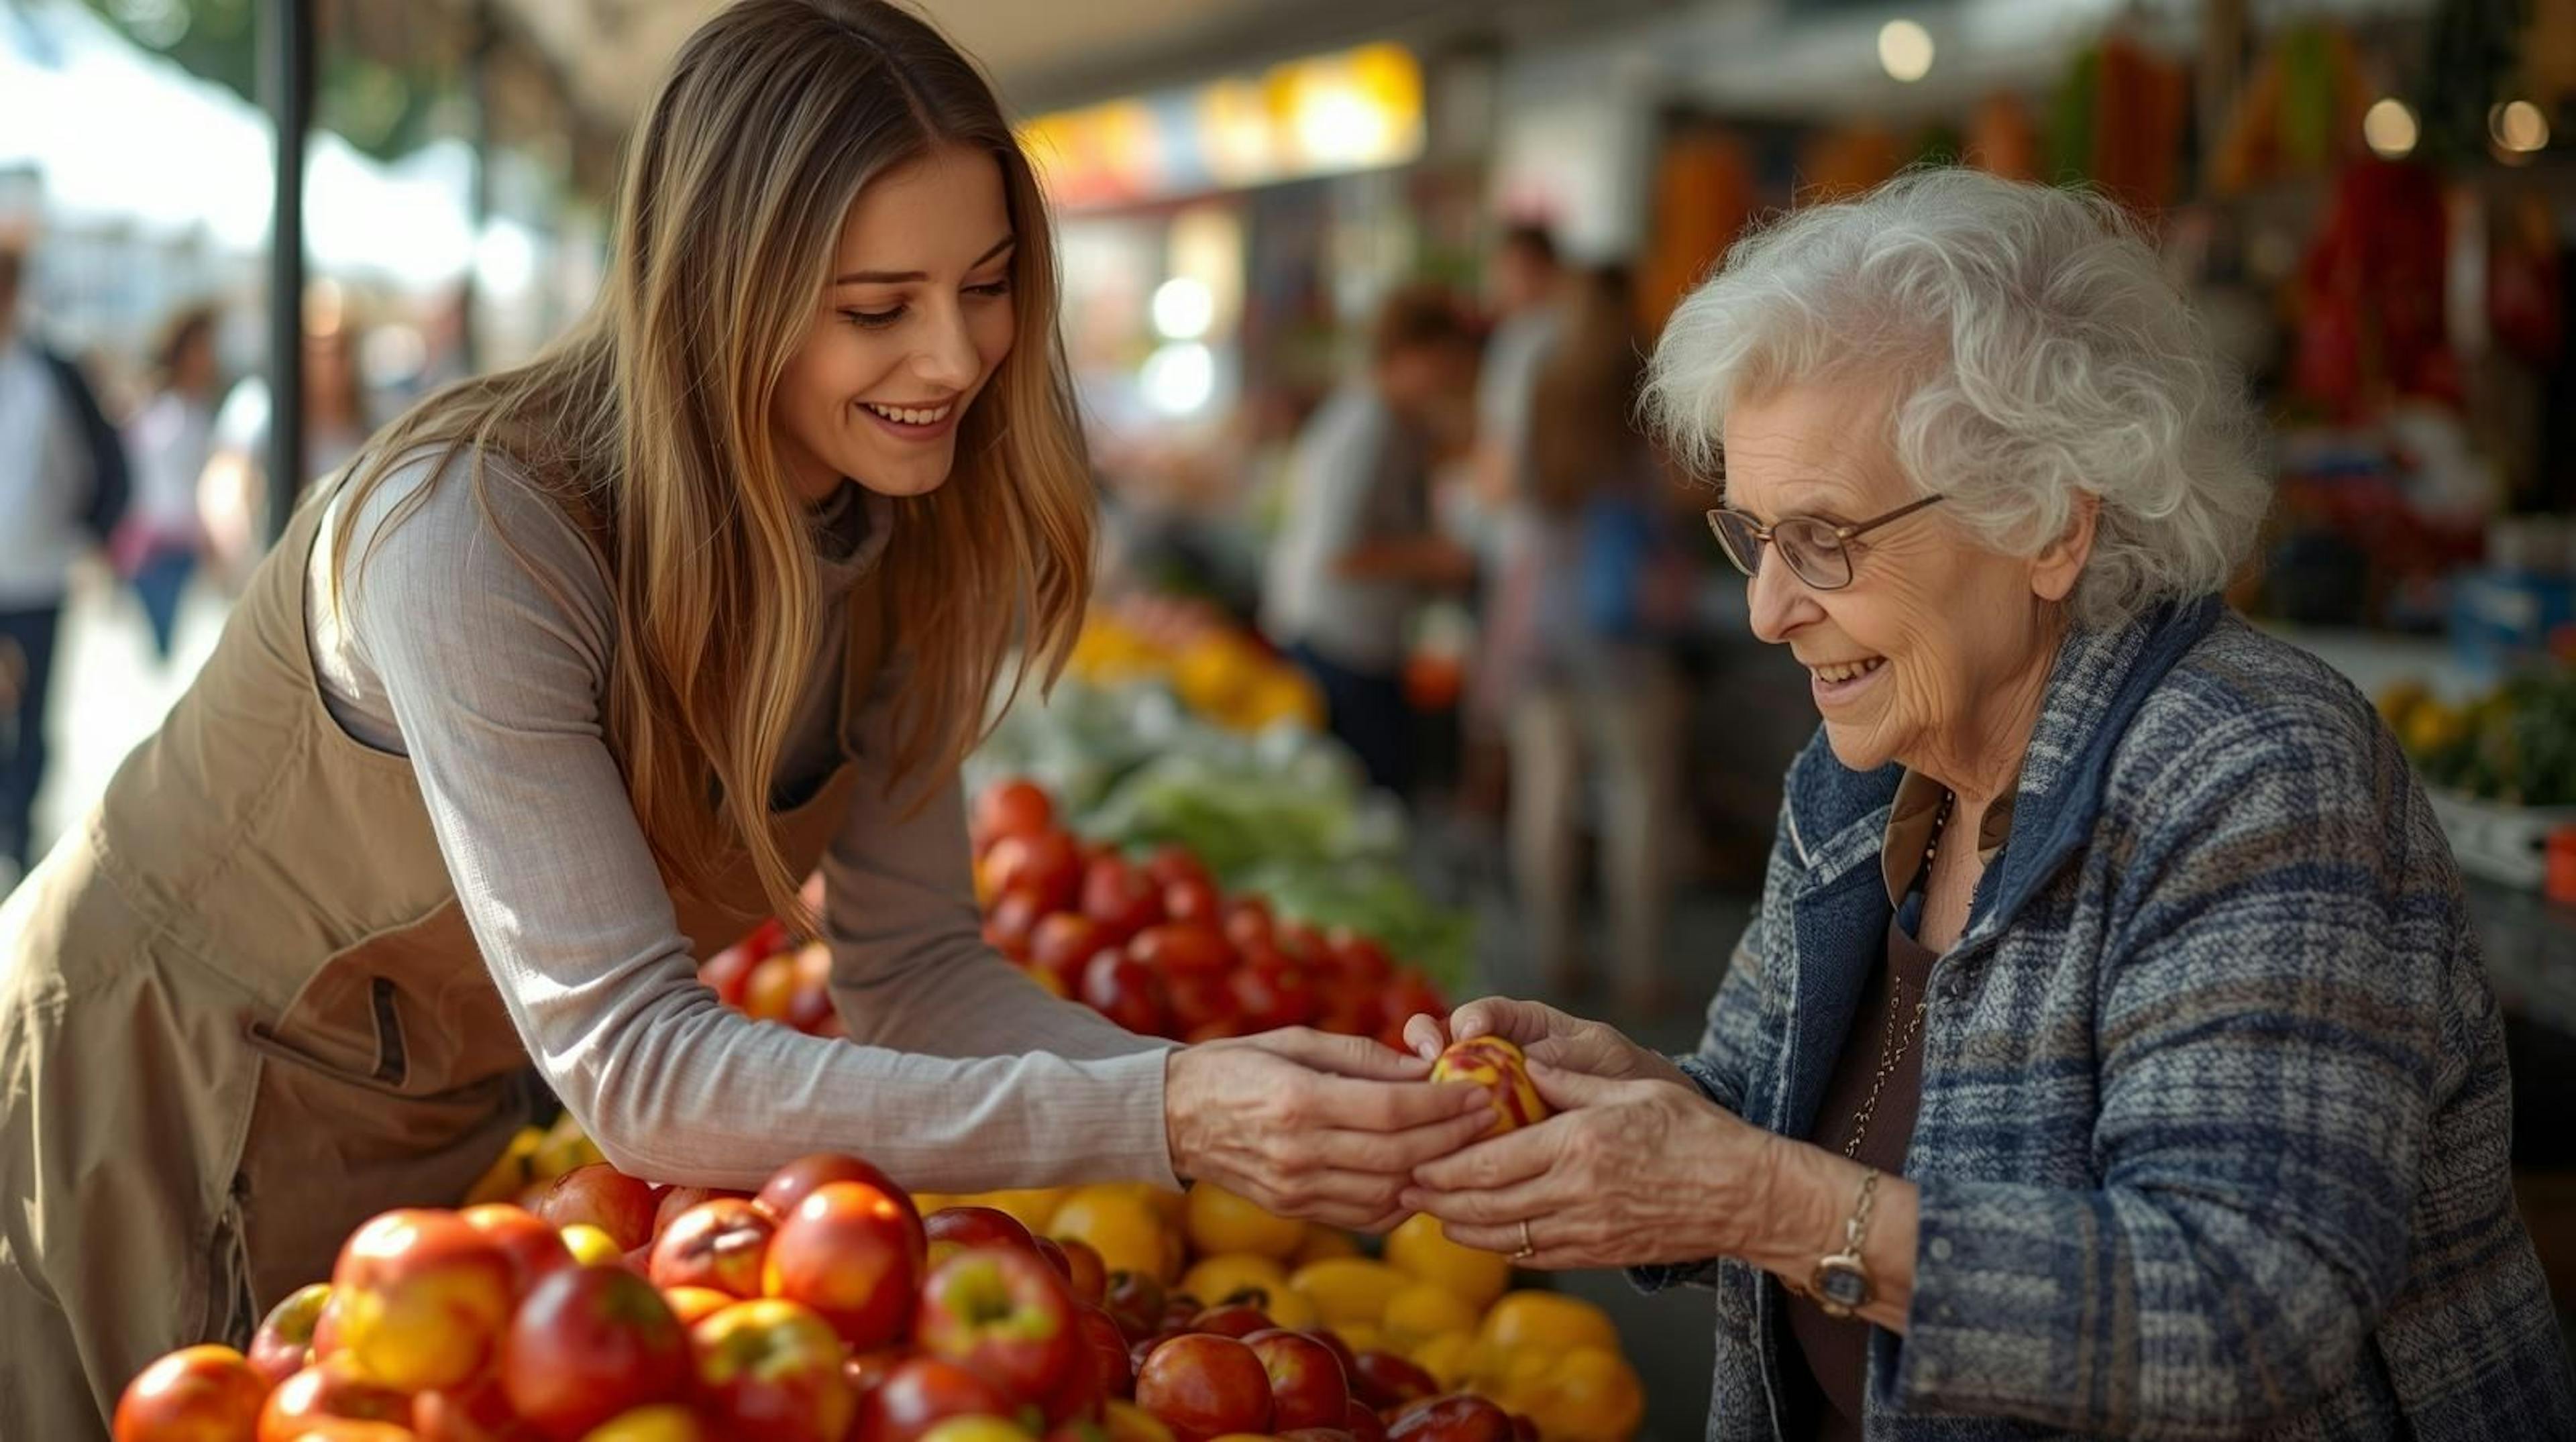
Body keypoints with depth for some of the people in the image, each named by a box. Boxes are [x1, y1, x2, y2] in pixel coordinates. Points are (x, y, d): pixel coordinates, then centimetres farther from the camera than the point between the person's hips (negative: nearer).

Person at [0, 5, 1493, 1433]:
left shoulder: (896, 550, -11)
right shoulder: (475, 537, -32)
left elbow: (911, 965, -8)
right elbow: (634, 1069, -37)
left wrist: (1215, 1095, -26)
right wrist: (1155, 1119, -44)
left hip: (446, 1120, 5)